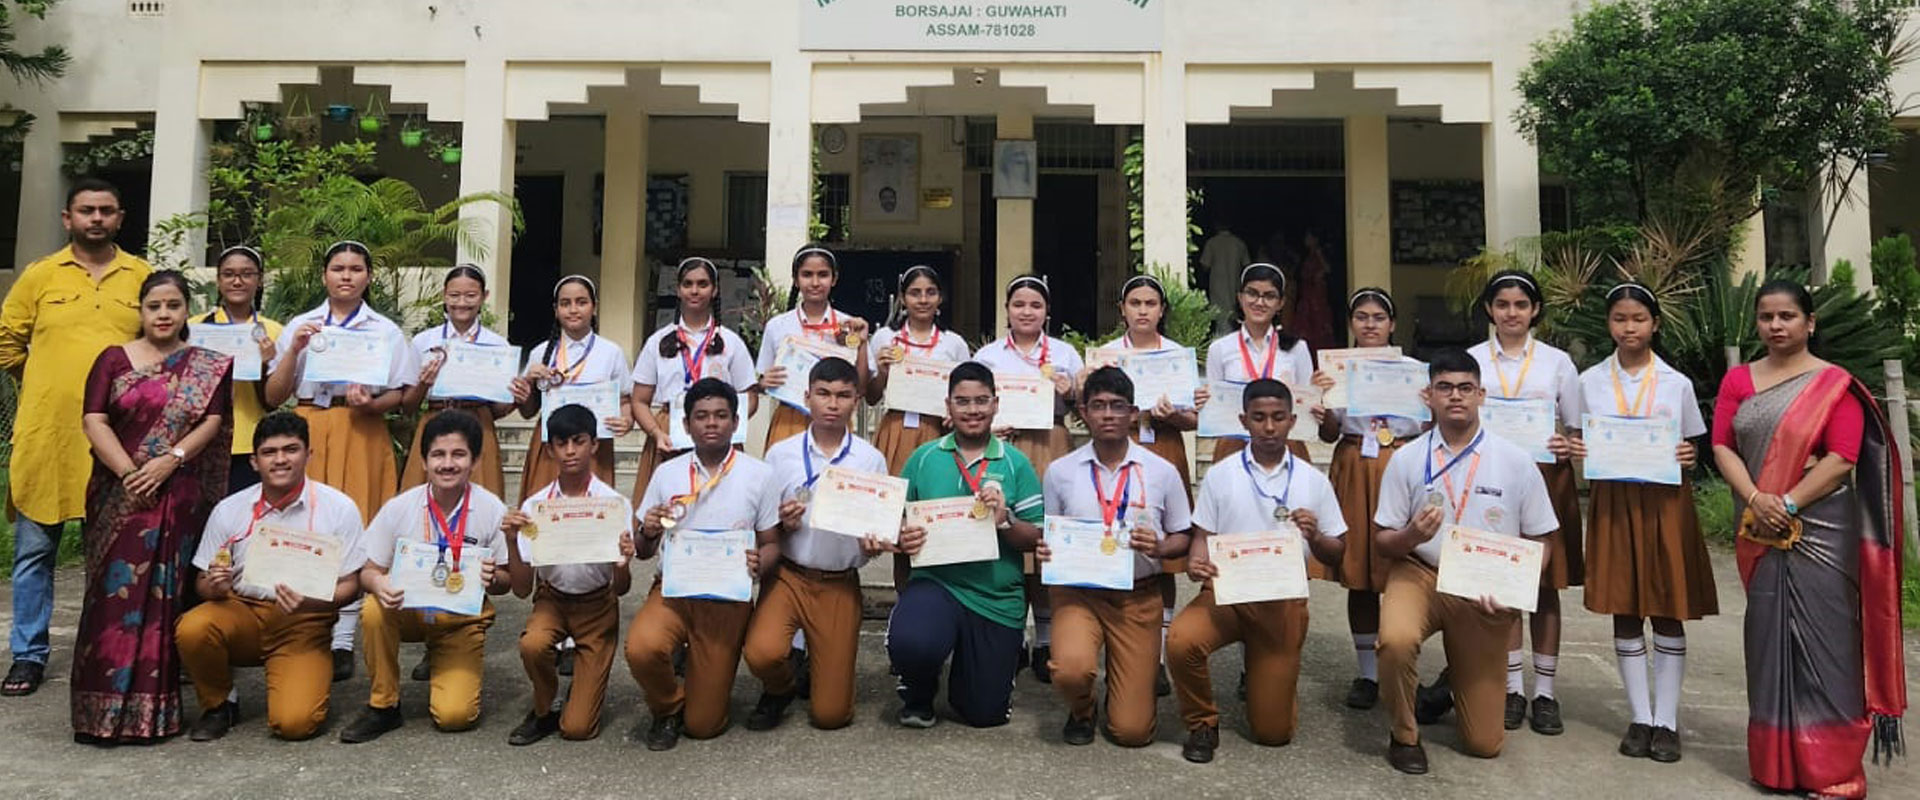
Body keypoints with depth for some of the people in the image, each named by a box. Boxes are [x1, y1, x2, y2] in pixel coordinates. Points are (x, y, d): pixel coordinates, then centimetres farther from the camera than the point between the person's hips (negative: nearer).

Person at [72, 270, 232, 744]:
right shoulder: (114, 360, 10)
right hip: (119, 495, 1)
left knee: (165, 595, -1)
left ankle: (155, 707, 6)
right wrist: (128, 471, -13)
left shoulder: (210, 366, 9)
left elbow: (212, 423, -1)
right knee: (115, 592, -3)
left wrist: (169, 461, -15)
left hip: (180, 496, -1)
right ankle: (107, 706, 4)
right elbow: (94, 420, 0)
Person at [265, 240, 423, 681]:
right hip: (307, 433, 2)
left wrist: (371, 403, -15)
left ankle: (342, 642, 1)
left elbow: (398, 394, 5)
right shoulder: (299, 326, 13)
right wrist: (295, 350, -5)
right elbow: (273, 396, 8)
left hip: (361, 435, -1)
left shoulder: (385, 330, 10)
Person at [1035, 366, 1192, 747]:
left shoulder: (1162, 472, 0)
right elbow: (1047, 537, 10)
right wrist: (1044, 552, -12)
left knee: (1132, 731, -3)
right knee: (1071, 669, -32)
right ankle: (1080, 711, 8)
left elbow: (1182, 538, 7)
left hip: (1138, 596, 0)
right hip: (1076, 590, 0)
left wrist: (1158, 547, -15)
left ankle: (1123, 677, 34)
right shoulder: (1059, 471, 1)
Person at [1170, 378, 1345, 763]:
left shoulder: (1313, 481, 5)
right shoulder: (1219, 476, 3)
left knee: (1273, 732, 1)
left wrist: (1314, 537, -15)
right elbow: (1202, 538, 4)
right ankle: (1203, 724, -4)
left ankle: (1269, 680, 38)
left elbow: (1335, 555, 8)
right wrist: (1195, 564, -19)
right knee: (1181, 641, -34)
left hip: (1284, 601, 1)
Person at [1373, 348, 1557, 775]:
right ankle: (1404, 736, -8)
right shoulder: (1407, 459, -3)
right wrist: (1411, 536, -23)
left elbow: (1538, 543, 5)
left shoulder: (1516, 462, -2)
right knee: (1396, 640, -38)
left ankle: (1457, 681, 40)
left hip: (1487, 596, 1)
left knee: (1485, 744, 4)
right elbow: (1382, 542, 0)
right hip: (1420, 573, -1)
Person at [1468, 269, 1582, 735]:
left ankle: (1544, 692, 13)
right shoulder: (1471, 361, 7)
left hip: (1546, 479, 0)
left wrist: (1569, 447, -12)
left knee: (1546, 585, 3)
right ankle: (1513, 688, 14)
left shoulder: (1558, 362, 7)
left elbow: (1578, 429, 9)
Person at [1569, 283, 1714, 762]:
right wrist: (1576, 452, -11)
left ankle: (1667, 720, 12)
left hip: (1665, 501, -1)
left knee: (1668, 609, 2)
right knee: (1624, 610, 5)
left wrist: (1688, 457, -13)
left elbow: (1691, 448, 9)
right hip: (1613, 501, 1)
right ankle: (1640, 718, 15)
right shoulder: (1590, 382, 5)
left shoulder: (1677, 384, 3)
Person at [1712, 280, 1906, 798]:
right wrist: (1755, 499, -12)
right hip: (1762, 532, 3)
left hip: (1821, 530, -3)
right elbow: (1722, 446, 3)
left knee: (1822, 639, -1)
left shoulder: (1836, 384, -1)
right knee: (1769, 635, 8)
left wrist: (1786, 504, -16)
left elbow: (1842, 459, -10)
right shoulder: (1738, 380, 10)